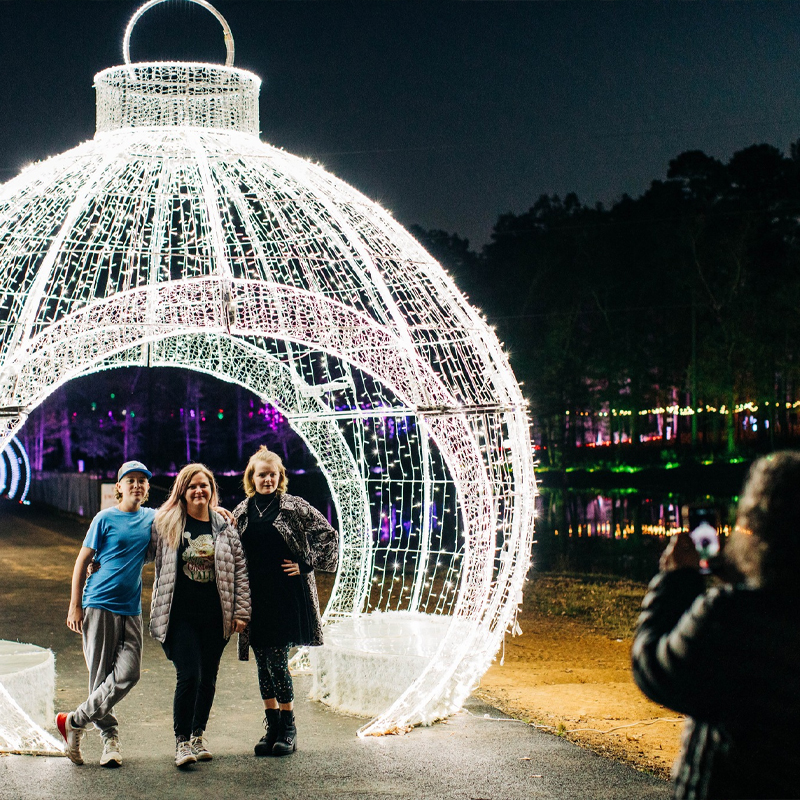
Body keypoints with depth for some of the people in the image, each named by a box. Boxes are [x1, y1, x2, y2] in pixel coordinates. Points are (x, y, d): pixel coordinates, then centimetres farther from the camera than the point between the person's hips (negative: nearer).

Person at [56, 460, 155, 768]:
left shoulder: (153, 518, 11)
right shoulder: (106, 518, 0)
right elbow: (82, 561, 0)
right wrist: (75, 606, -5)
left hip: (131, 608, 4)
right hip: (99, 604, -4)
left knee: (128, 673, -10)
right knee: (101, 675, -4)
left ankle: (75, 722, 2)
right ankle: (110, 739, 9)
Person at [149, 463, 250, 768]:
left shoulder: (225, 528, 8)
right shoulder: (167, 525, 4)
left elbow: (240, 570, 9)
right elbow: (157, 564, 16)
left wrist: (241, 611, 4)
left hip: (215, 617, 3)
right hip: (180, 615, -2)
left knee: (208, 678, 9)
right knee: (189, 676, -13)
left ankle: (198, 735, 26)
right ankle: (182, 741, -3)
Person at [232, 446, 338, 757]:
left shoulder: (294, 507, -1)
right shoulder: (242, 512, 11)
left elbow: (328, 535, -1)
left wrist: (306, 564, -6)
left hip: (287, 596, -4)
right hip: (255, 597, 5)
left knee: (278, 661, -8)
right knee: (263, 663, 7)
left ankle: (288, 729, 4)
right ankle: (272, 726, 18)